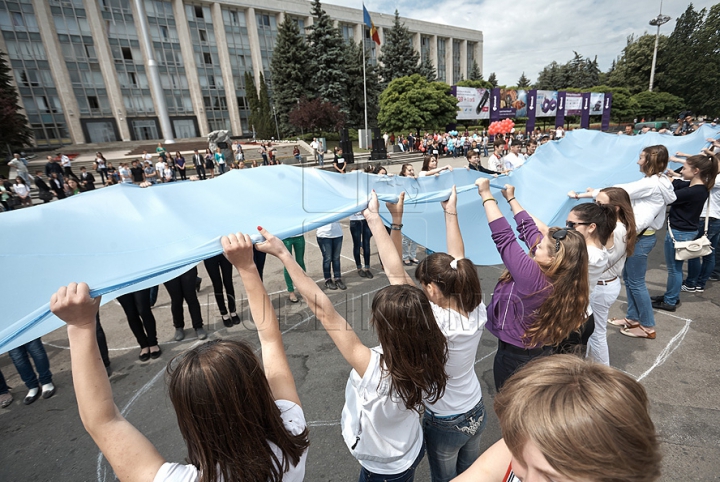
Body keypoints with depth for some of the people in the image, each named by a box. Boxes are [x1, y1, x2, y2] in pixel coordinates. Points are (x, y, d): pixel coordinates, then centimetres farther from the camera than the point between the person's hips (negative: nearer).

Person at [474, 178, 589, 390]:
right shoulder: (559, 274, -13)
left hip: (514, 357, -8)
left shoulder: (533, 276, -36)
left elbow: (503, 237, -34)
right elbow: (529, 230, -5)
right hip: (541, 351, 8)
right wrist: (511, 198, 4)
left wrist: (486, 195, -26)